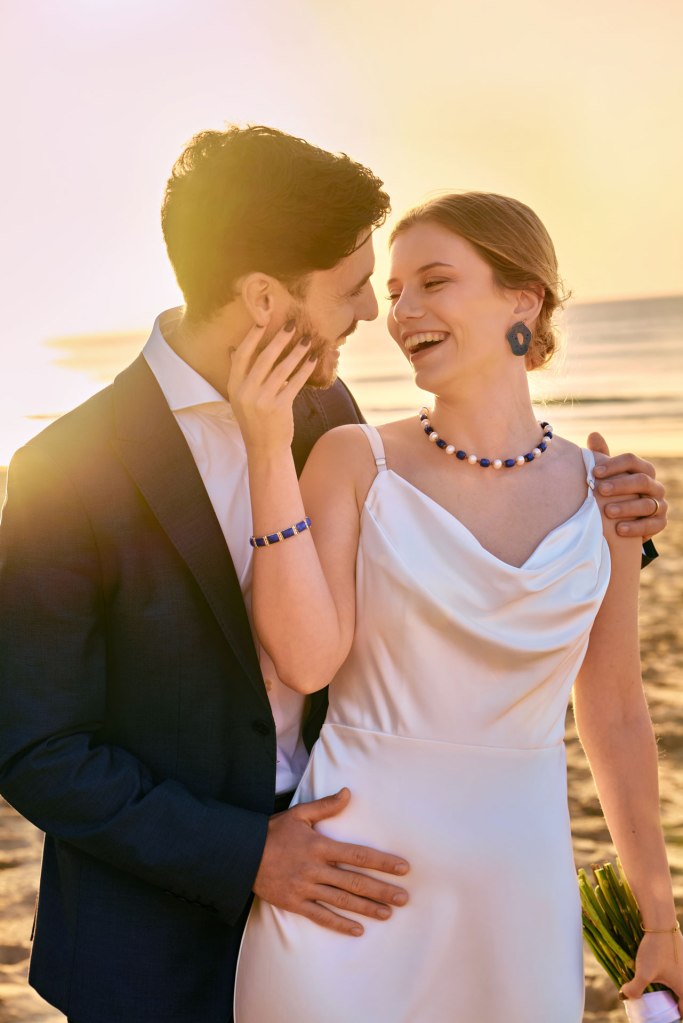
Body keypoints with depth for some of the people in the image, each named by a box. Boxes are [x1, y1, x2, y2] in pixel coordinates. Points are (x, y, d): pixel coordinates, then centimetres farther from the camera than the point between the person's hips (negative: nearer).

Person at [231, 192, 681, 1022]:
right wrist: (268, 452, -20)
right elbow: (306, 658, -15)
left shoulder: (600, 490, 0)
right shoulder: (355, 461, -5)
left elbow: (615, 718, 7)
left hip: (515, 889, 2)